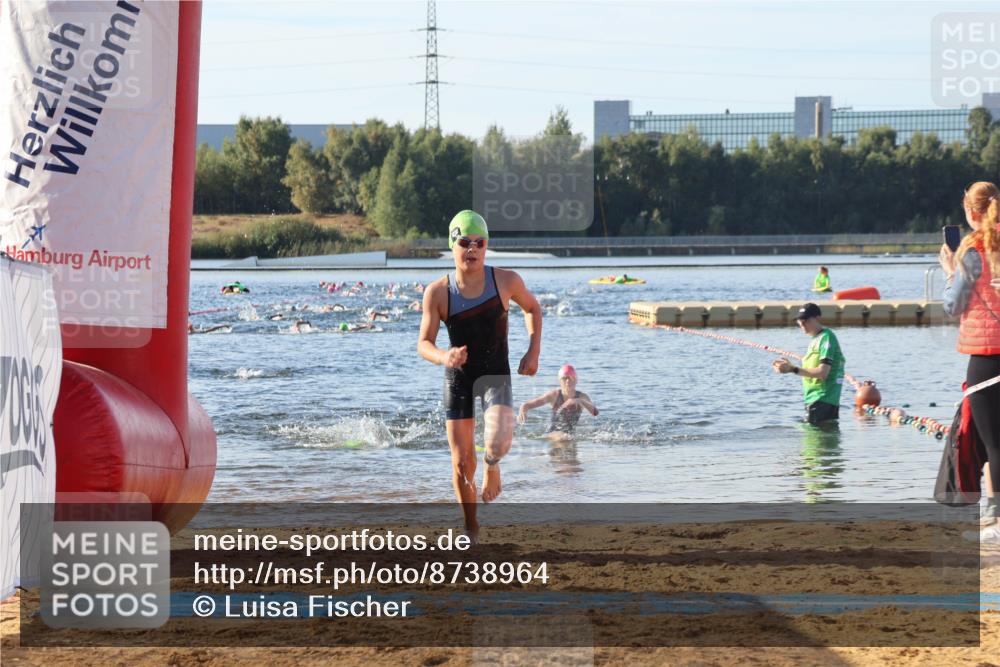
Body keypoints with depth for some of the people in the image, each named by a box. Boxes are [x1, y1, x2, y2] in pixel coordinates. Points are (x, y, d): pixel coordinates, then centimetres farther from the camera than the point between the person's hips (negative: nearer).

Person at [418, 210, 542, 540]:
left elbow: (533, 308, 10)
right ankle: (471, 529, 23)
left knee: (498, 442, -27)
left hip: (496, 375, -1)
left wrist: (533, 351, -1)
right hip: (458, 377, 1)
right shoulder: (438, 292, -11)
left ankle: (492, 464, 12)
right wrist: (443, 357, -31)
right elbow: (424, 344, -9)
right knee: (462, 464, 1)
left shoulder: (506, 281, -10)